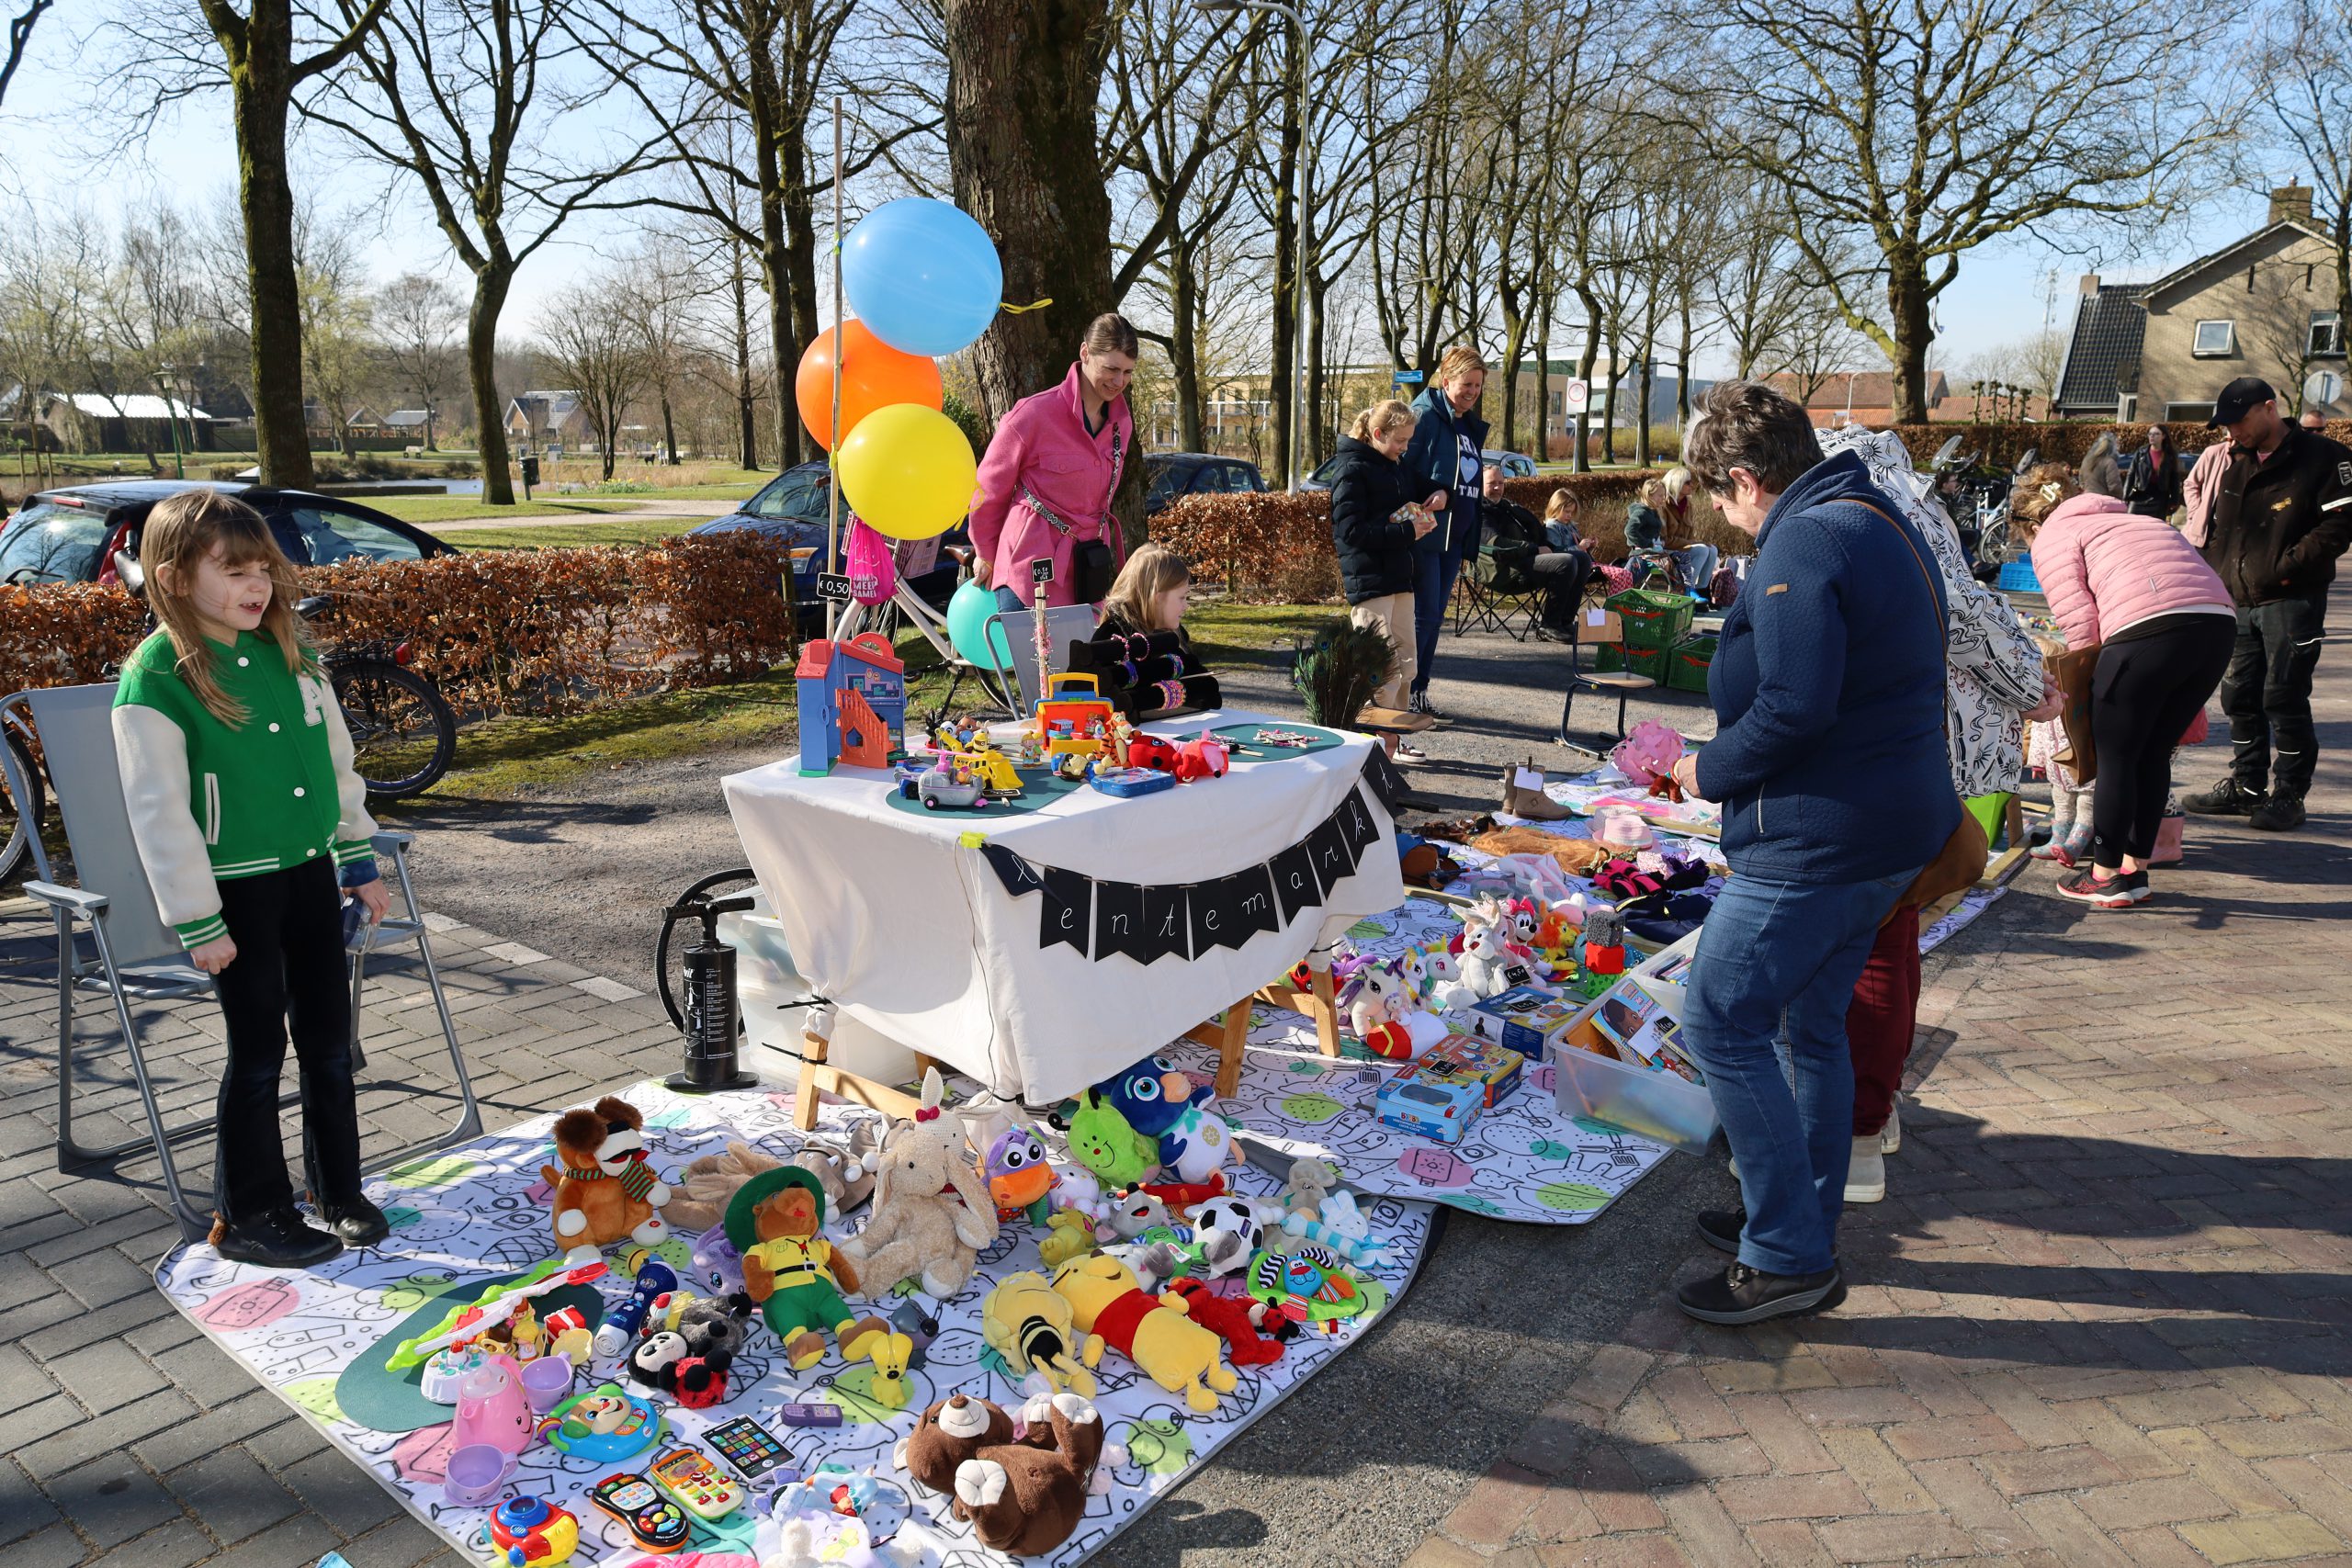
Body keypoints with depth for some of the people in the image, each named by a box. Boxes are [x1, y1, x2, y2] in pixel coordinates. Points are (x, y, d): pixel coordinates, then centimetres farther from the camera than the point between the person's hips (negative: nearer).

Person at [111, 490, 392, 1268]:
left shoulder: (289, 651, 3)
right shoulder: (155, 678, -15)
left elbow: (337, 760, 11)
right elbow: (158, 810, -14)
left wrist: (360, 861, 13)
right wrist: (197, 922, -14)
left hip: (310, 870, 6)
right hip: (236, 887, -5)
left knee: (329, 1044, 13)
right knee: (258, 1055, 5)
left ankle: (341, 1193, 29)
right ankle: (251, 1219, 22)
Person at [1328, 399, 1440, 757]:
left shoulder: (1396, 469, 16)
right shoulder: (1352, 471, -10)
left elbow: (1418, 490, 34)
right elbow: (1351, 530, -19)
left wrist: (1437, 496, 10)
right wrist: (1406, 532, -21)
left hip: (1399, 577, 9)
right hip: (1369, 581, -9)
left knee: (1406, 661, 12)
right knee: (1381, 667, -10)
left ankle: (1393, 739, 21)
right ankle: (1377, 743, -4)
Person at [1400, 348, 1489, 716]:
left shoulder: (1470, 425, 17)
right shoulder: (1426, 414, -9)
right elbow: (1403, 470, -14)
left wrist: (1447, 495, 2)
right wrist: (1429, 500, -20)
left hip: (1454, 536, 8)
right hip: (1425, 534, -8)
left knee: (1434, 616, 10)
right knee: (1424, 614, -8)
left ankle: (1418, 691, 17)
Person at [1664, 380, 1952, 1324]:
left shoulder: (1804, 542, -18)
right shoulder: (1880, 524, 15)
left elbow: (1795, 706, -27)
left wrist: (1711, 772, -11)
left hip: (1816, 838, -11)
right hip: (1898, 825, 11)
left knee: (1723, 1025, -3)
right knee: (1812, 1025, 19)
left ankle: (1788, 1258, 4)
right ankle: (1804, 1224, 32)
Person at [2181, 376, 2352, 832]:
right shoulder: (2237, 464, 16)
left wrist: (2287, 567, -20)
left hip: (2292, 601, -7)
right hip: (2239, 602, 7)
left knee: (2284, 700, -5)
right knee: (2240, 697, 10)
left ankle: (2288, 796, 4)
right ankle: (2246, 787, 22)